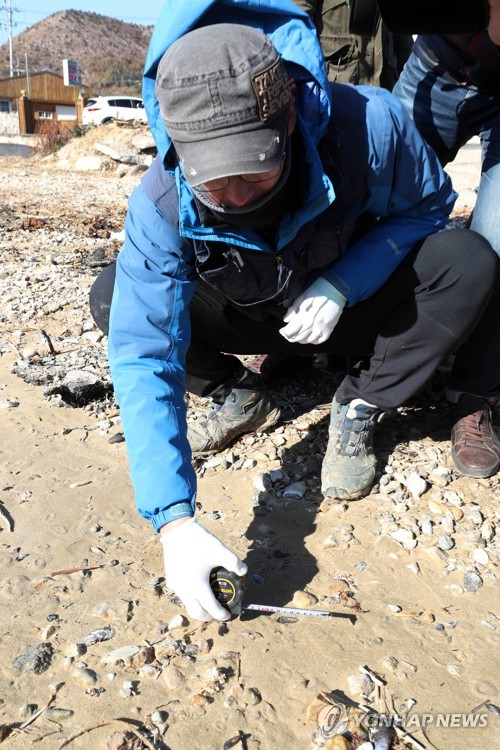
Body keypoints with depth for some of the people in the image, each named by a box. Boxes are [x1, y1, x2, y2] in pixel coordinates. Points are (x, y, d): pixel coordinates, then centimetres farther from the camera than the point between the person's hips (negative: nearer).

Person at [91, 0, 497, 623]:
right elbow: (143, 358, -34)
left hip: (347, 306, 0)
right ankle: (241, 397, 3)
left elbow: (427, 204, -11)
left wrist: (341, 285, -29)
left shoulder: (369, 126, -32)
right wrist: (173, 520, -44)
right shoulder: (162, 204, -31)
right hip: (252, 320, 1)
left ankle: (359, 409, -7)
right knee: (113, 300, -19)